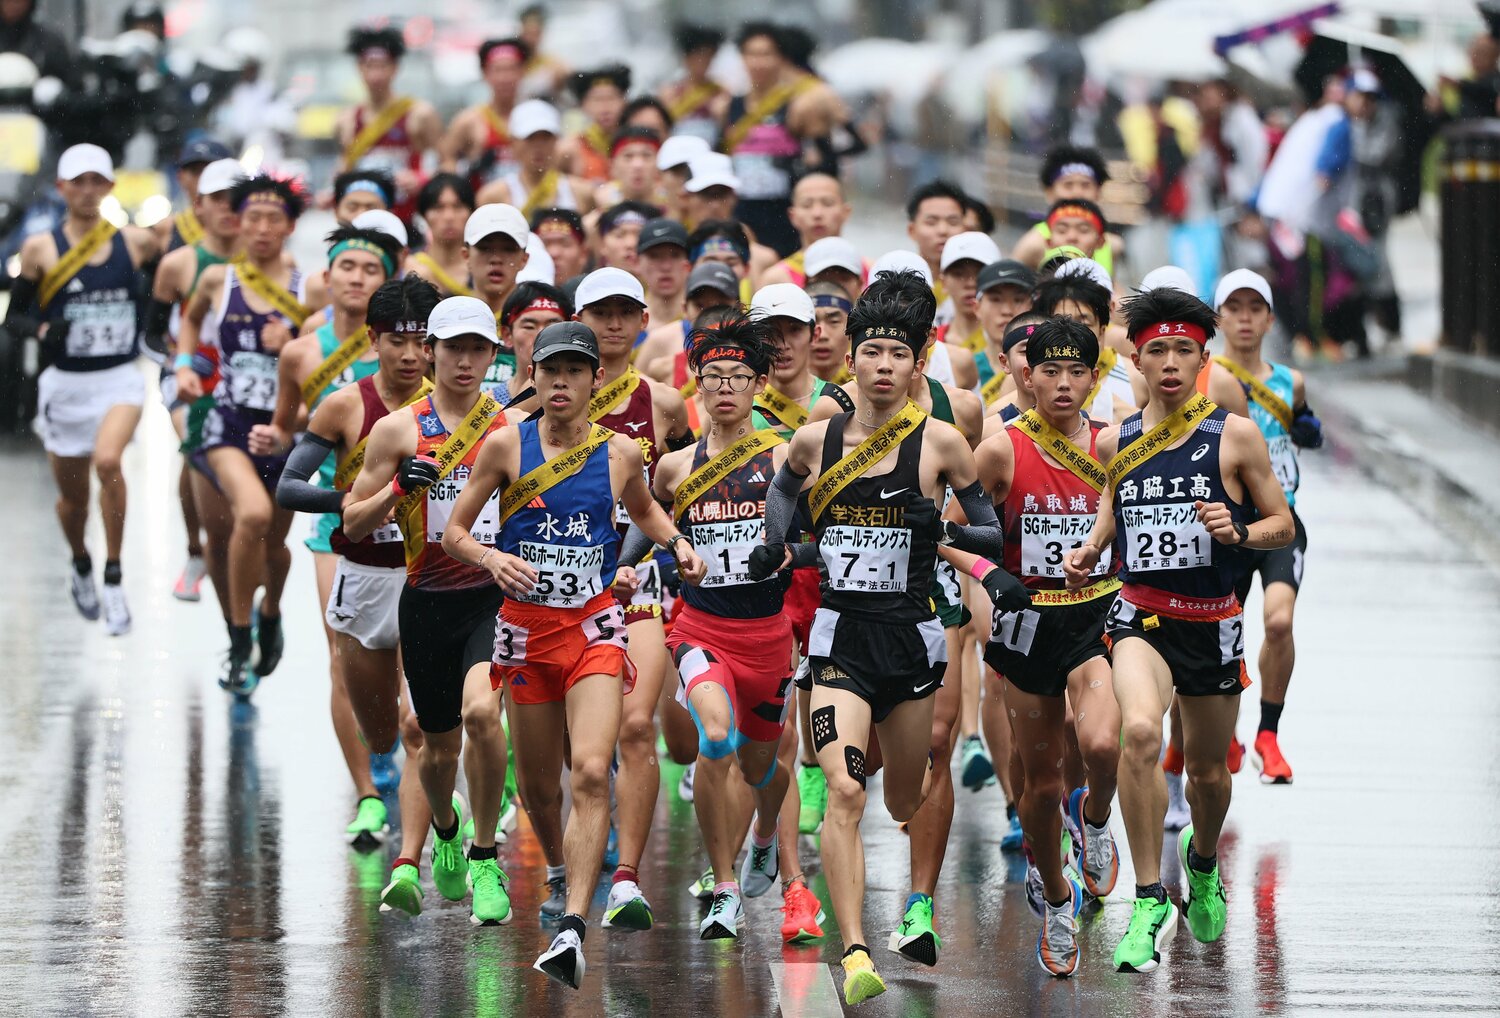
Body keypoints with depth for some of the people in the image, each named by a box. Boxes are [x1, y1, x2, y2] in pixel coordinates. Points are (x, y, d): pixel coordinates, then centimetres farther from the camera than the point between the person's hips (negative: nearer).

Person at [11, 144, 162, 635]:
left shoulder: (135, 242, -1)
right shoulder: (42, 249, -3)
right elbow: (14, 316, 1)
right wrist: (44, 329, -18)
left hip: (121, 378, -1)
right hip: (66, 384, 1)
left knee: (107, 461, -28)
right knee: (72, 496, 11)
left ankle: (114, 578, -15)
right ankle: (81, 567, 44)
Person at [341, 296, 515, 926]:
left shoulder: (512, 427, 6)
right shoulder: (400, 430, 4)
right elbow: (353, 524, 6)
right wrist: (400, 487, -12)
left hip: (496, 596, -1)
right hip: (428, 601, 1)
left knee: (480, 711, -25)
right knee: (439, 746, 11)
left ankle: (485, 858, -10)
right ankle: (445, 831, 45)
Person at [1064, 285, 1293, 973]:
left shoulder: (1234, 437, -3)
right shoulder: (1114, 442, 4)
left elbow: (1283, 526, 2)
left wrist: (1238, 532, -18)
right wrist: (1088, 552, 1)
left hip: (1211, 621, 0)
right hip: (1139, 613, 0)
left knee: (1207, 770, 14)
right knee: (1139, 731, -29)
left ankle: (1202, 860, 51)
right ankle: (1148, 900, -21)